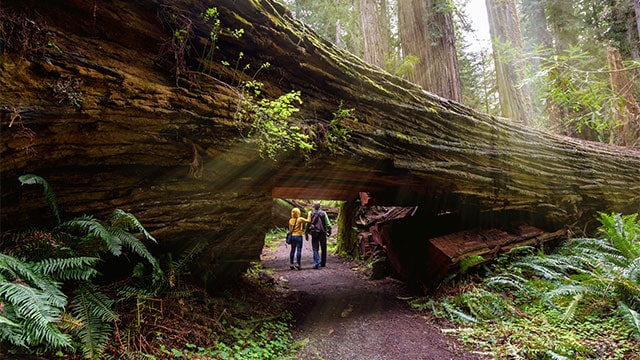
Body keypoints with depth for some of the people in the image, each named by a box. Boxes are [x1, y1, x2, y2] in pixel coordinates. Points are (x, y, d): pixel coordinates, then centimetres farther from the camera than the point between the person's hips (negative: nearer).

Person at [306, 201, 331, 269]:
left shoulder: (310, 214, -1)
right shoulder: (323, 213, -2)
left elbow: (307, 224, -1)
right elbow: (328, 224, -4)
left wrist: (307, 234, 6)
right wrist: (329, 231, 7)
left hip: (314, 234, 0)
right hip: (322, 233, 0)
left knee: (315, 249, 3)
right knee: (323, 249, 13)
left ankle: (316, 263, -9)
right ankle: (323, 263, 20)